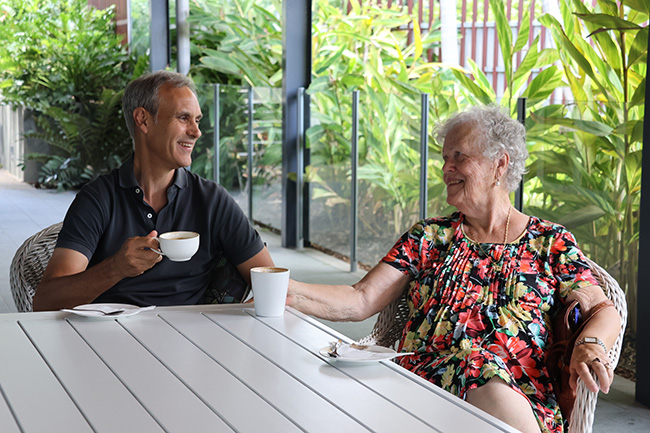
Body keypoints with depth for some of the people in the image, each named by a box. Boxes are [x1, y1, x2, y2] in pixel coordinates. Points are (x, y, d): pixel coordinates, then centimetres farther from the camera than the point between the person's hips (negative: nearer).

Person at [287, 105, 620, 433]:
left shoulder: (549, 242, 18)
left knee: (495, 393, -41)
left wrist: (590, 344, -17)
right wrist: (289, 292, -3)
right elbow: (360, 301, 14)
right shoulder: (429, 236, 22)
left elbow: (604, 312, 8)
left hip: (518, 392, -1)